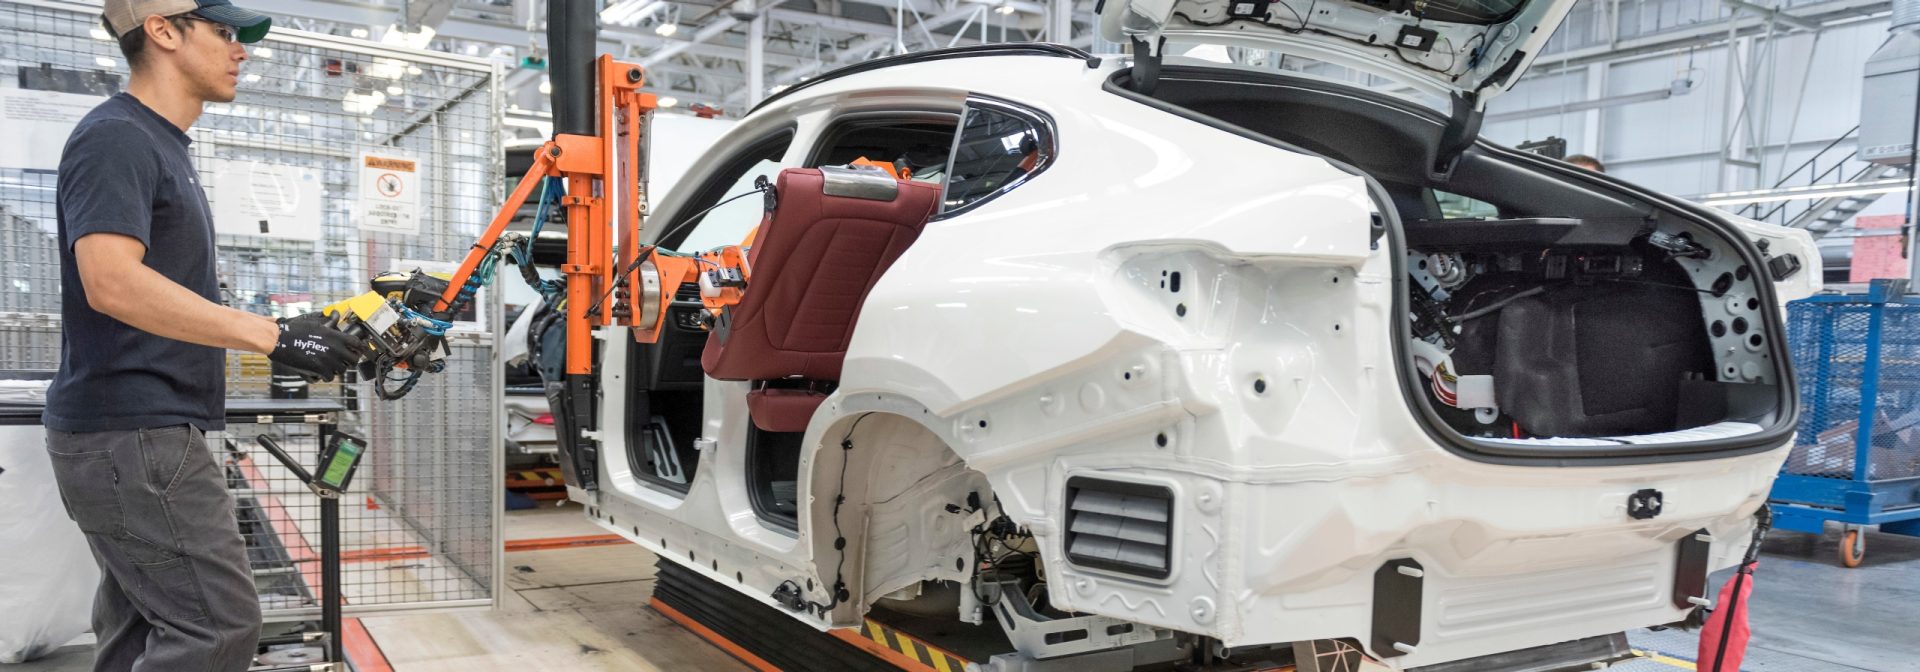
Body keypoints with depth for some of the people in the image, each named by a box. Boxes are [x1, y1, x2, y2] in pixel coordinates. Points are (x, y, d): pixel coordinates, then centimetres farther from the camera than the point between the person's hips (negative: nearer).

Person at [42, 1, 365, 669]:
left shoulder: (164, 145, 18)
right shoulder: (116, 137, -13)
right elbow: (112, 282, -27)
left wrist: (281, 327, 18)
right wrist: (273, 334, -28)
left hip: (152, 431, 10)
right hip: (132, 437, -10)